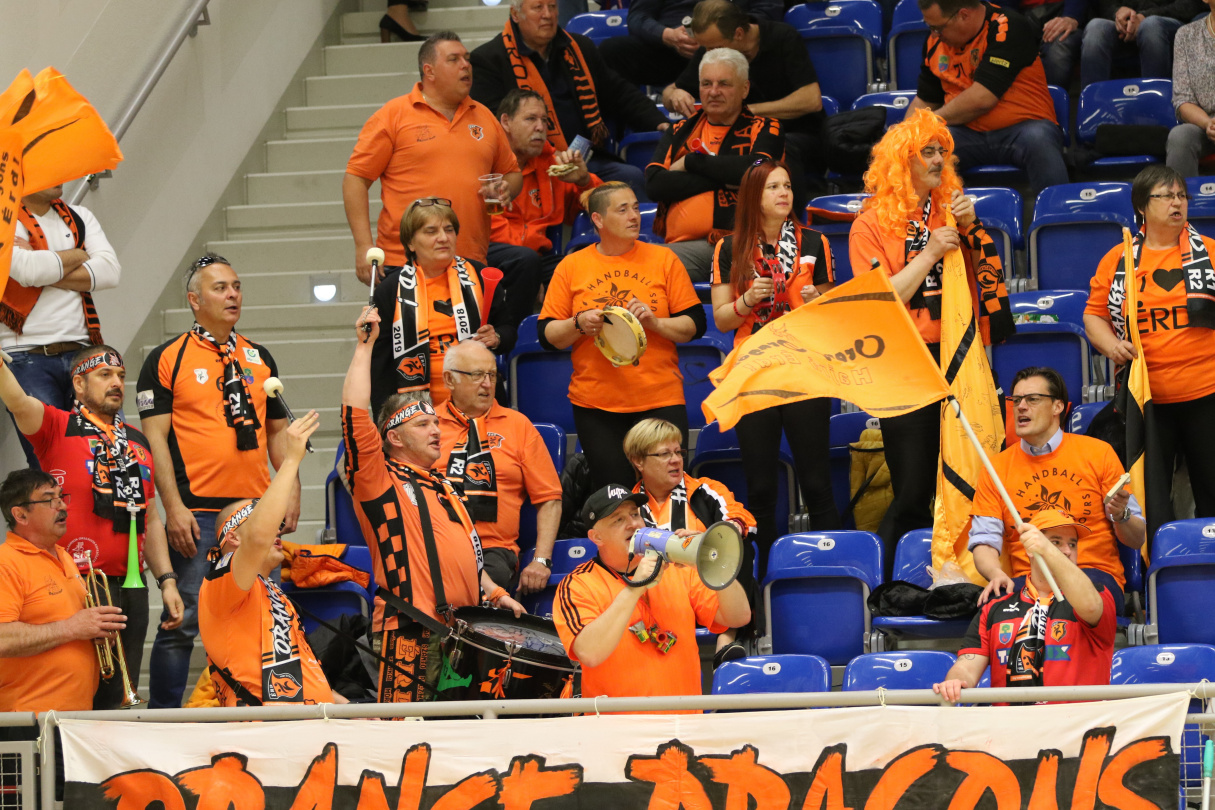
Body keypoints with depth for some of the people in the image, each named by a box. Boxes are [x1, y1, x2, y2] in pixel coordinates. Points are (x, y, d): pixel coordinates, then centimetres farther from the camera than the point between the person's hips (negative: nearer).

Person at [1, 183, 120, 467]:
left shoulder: (79, 217, 15)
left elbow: (110, 270, 0)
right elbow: (28, 271, -19)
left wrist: (49, 269, -10)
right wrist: (78, 256, -1)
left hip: (80, 351, 5)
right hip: (27, 356, -5)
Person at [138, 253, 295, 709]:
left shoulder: (259, 358, 16)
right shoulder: (167, 360, 0)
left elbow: (277, 430, 21)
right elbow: (155, 437, -5)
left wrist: (291, 492, 9)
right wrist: (174, 508, -13)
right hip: (198, 513, -5)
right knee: (183, 621, -5)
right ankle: (163, 719, 2)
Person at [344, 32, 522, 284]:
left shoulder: (483, 117, 17)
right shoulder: (393, 116, 1)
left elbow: (512, 173, 28)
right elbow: (356, 179, -2)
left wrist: (505, 189, 3)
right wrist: (364, 246, -10)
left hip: (472, 264, 4)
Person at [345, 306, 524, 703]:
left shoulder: (443, 487, 24)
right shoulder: (381, 482, -3)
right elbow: (354, 415, -16)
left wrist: (494, 592, 22)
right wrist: (364, 345, -12)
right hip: (411, 635, -8)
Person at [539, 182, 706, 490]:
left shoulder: (663, 259, 6)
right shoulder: (571, 267, 6)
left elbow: (695, 324, 5)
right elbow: (546, 335, 5)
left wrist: (655, 323, -12)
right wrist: (578, 324, -13)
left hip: (660, 400, 0)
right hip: (596, 404, 0)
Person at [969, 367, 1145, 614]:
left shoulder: (1098, 453, 8)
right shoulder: (997, 468, 12)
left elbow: (1137, 539, 9)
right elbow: (984, 542, 5)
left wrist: (1121, 515, -15)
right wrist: (996, 574, -18)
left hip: (1094, 572, -1)